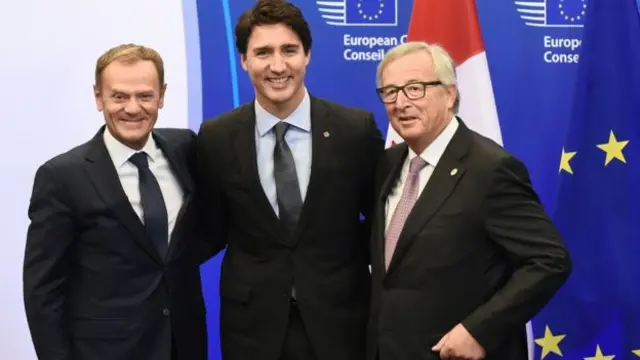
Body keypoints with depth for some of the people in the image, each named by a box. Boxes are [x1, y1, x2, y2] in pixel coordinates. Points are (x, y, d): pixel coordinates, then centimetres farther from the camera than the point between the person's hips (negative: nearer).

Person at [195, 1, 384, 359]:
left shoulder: (356, 128, -7)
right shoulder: (216, 137, -5)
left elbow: (380, 216, 5)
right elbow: (213, 230, 6)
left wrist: (353, 263, -2)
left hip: (339, 316, 0)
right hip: (252, 321, 0)